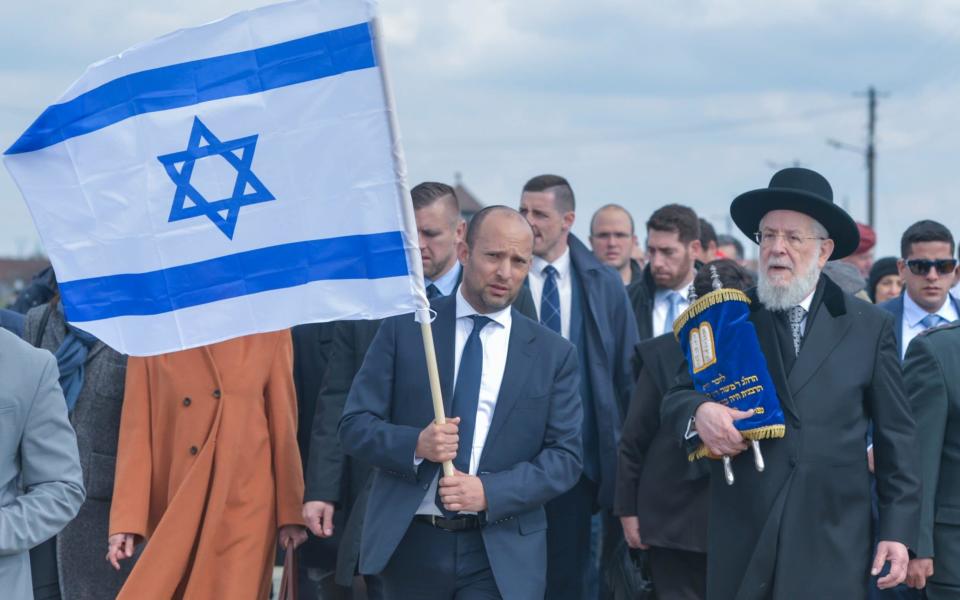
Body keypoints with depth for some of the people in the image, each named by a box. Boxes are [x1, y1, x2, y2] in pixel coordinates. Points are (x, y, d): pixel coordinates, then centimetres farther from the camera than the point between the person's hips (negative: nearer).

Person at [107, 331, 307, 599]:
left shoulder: (267, 331, 3)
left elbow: (284, 424, 5)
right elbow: (136, 429, 1)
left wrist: (290, 513, 2)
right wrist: (127, 521, -5)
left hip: (244, 508, -1)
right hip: (173, 513, 1)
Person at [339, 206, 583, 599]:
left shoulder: (553, 354, 6)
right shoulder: (404, 329, 3)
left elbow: (565, 456, 1)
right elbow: (354, 425, 2)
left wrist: (490, 492, -14)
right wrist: (415, 445, -19)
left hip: (502, 554, -1)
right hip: (410, 542, 1)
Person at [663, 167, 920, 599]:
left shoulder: (870, 327, 6)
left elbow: (895, 437, 6)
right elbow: (675, 398, 8)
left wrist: (899, 530, 0)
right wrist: (699, 411, -16)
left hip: (834, 546, -1)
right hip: (742, 543, 1)